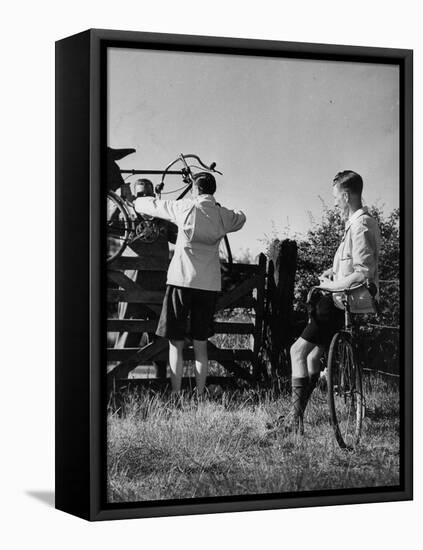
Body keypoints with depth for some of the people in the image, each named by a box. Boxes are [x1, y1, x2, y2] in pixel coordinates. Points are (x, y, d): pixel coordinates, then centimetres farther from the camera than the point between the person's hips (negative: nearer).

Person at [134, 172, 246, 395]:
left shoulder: (186, 208, -5)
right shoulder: (224, 215, 3)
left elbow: (150, 205, 9)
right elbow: (241, 217, 28)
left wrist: (137, 201, 30)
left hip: (181, 279, -3)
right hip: (209, 284, 3)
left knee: (176, 344, 1)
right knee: (200, 345, 10)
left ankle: (176, 395, -5)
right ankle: (199, 394, 8)